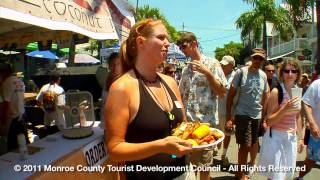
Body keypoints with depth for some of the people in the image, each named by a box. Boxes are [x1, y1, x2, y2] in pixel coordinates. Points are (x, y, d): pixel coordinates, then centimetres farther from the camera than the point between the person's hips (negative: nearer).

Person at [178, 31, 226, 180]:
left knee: (203, 167, 7)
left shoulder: (212, 63, -4)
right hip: (186, 122, 5)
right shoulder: (186, 69, 12)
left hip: (205, 122, -5)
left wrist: (207, 72, -18)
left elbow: (222, 93, -9)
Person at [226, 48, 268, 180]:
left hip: (257, 116, 5)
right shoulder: (241, 72, -7)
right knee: (245, 145, -3)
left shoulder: (263, 75, 7)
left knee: (253, 143, 14)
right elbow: (230, 95, -8)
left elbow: (265, 97, 15)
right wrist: (229, 117, -13)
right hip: (242, 114, -5)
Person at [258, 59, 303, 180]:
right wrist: (285, 110, -28)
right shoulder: (276, 92, -16)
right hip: (276, 137, -6)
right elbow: (269, 121, -15)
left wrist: (300, 138, 16)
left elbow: (297, 117, 16)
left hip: (291, 138, 7)